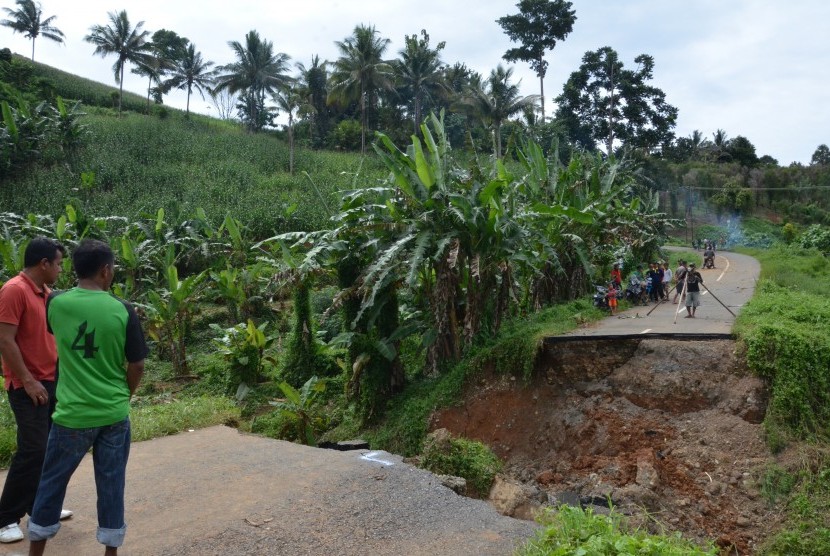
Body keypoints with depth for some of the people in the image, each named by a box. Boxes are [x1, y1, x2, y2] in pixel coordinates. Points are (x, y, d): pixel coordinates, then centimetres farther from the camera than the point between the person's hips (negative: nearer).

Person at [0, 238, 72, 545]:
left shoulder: (45, 292, 11)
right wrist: (28, 381, -19)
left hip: (51, 381, 8)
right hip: (28, 386, -8)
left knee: (49, 448, 13)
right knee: (33, 450, -7)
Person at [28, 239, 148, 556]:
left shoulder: (56, 304, -5)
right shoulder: (122, 310, -10)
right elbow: (137, 365, -4)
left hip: (72, 414, 1)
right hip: (114, 414, -1)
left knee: (52, 483, 18)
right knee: (111, 484, 11)